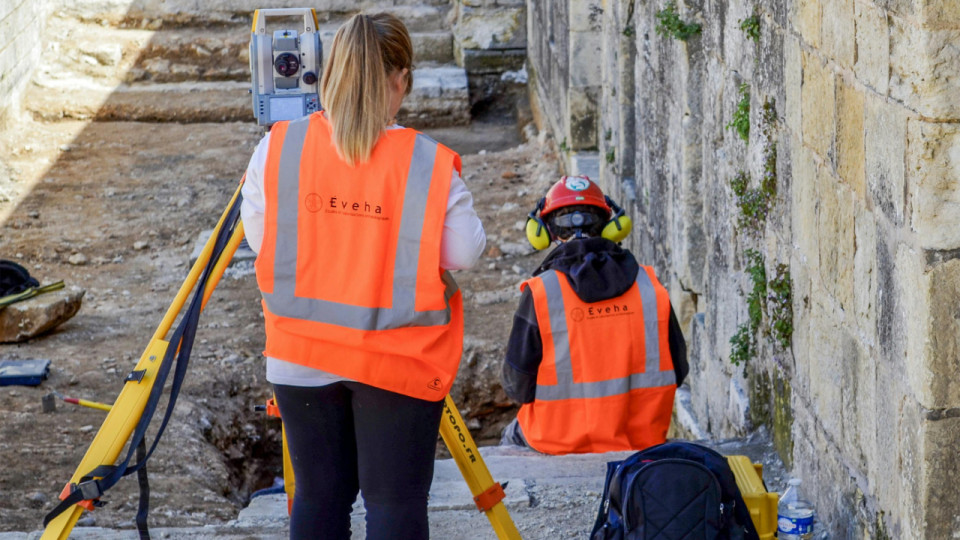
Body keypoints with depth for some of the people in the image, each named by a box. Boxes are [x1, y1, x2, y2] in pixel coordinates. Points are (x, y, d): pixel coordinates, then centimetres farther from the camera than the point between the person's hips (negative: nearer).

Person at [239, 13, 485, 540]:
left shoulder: (277, 148, -5)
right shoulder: (430, 165, -14)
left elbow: (257, 237, 2)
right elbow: (464, 253, -9)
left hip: (301, 355, 3)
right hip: (399, 358, -3)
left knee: (319, 495, 12)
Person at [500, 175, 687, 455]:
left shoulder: (540, 293, -14)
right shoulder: (648, 285, -4)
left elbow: (517, 384, -9)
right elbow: (677, 369, 3)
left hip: (562, 440, -3)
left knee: (514, 434, 30)